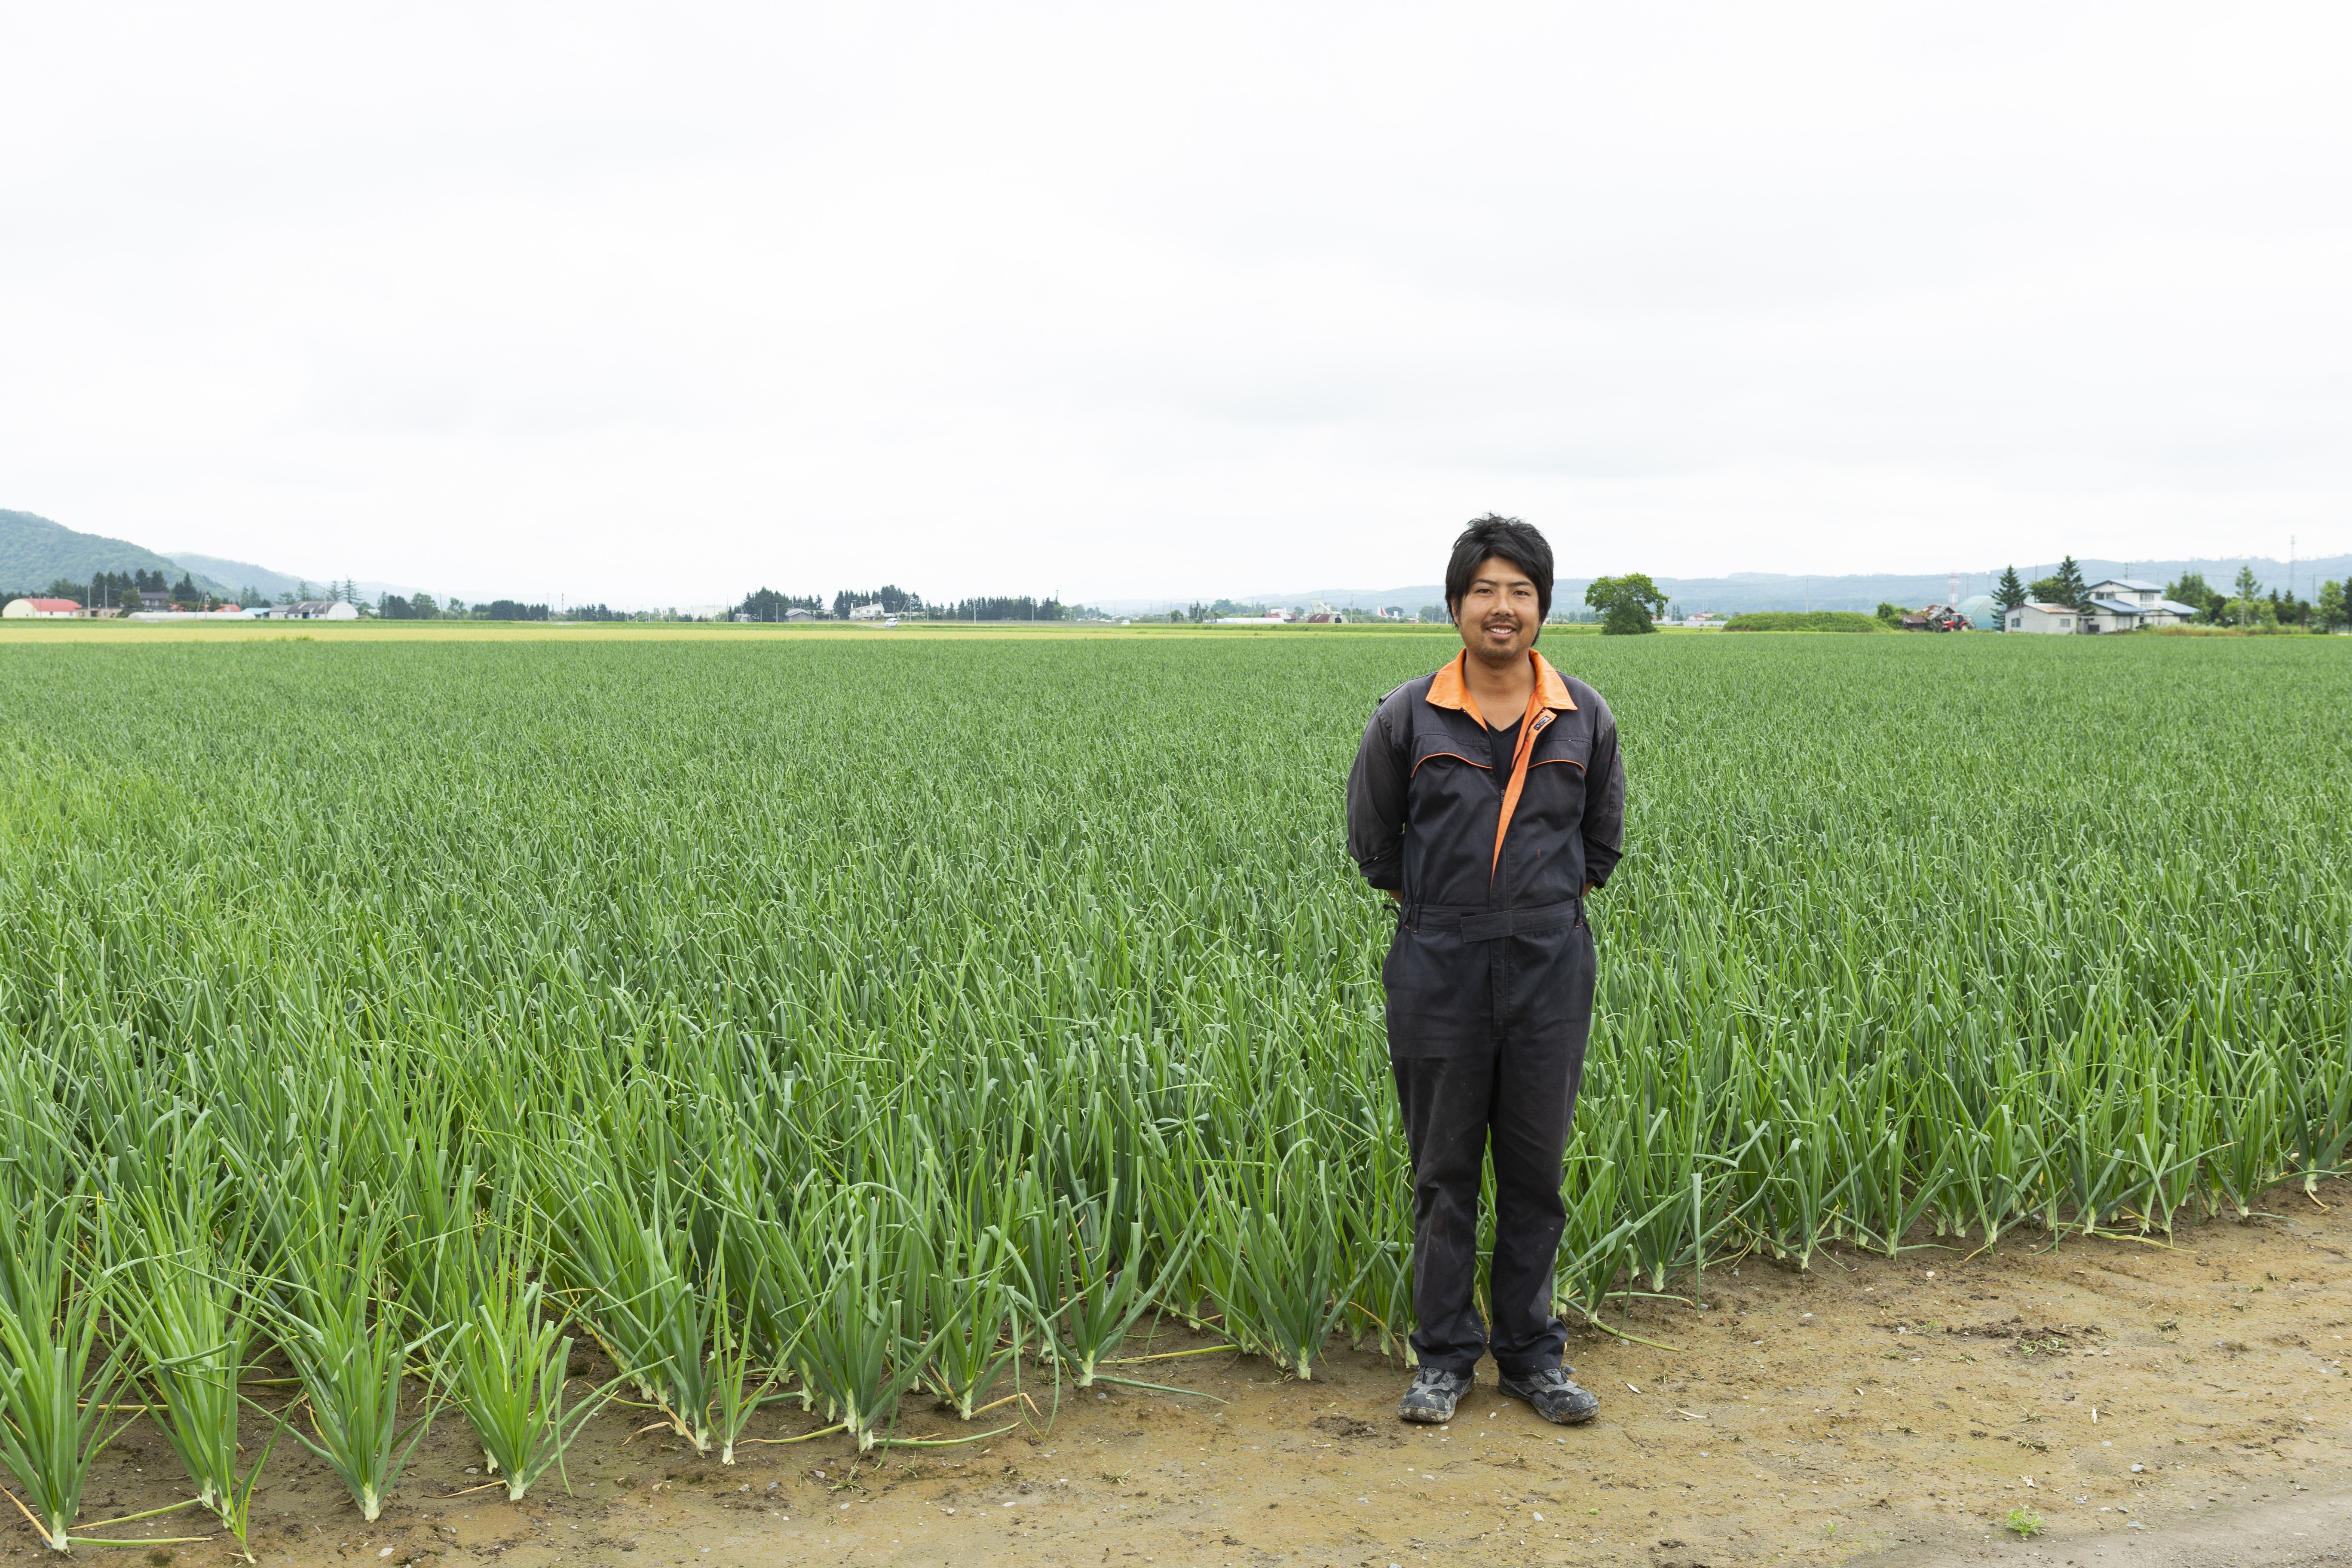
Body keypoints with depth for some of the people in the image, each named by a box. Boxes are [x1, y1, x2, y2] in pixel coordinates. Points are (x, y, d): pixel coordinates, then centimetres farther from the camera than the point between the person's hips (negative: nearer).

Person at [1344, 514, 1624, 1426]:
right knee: (1443, 1169, 7)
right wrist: (1432, 909, 6)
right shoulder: (1407, 717, -3)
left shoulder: (1585, 719, 2)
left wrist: (1549, 909, 9)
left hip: (1550, 969, 1)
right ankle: (1443, 1357, 18)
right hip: (1438, 969, -1)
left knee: (1536, 1167, 8)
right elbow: (1371, 837, 9)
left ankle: (1532, 1353, 22)